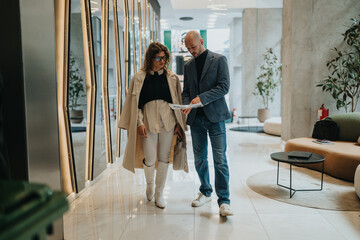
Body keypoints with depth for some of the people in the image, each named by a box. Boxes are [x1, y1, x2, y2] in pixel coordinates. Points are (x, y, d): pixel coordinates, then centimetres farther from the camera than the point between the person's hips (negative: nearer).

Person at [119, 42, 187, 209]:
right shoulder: (139, 77, 3)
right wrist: (139, 123, -7)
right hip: (149, 122, -2)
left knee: (164, 158, 5)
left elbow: (177, 101, 11)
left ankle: (159, 193, 21)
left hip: (168, 121, 2)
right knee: (150, 160, -3)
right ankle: (149, 183, 31)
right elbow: (136, 102, 3)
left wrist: (178, 123, 5)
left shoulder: (172, 77, 8)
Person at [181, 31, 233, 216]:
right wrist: (187, 105, -5)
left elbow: (224, 86, -9)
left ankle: (224, 201, 1)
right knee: (199, 159, 11)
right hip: (196, 118, 5)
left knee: (220, 160, -6)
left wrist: (202, 98, -18)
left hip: (214, 116, -5)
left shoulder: (219, 60, 1)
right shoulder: (188, 65, 15)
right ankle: (205, 192, 29)